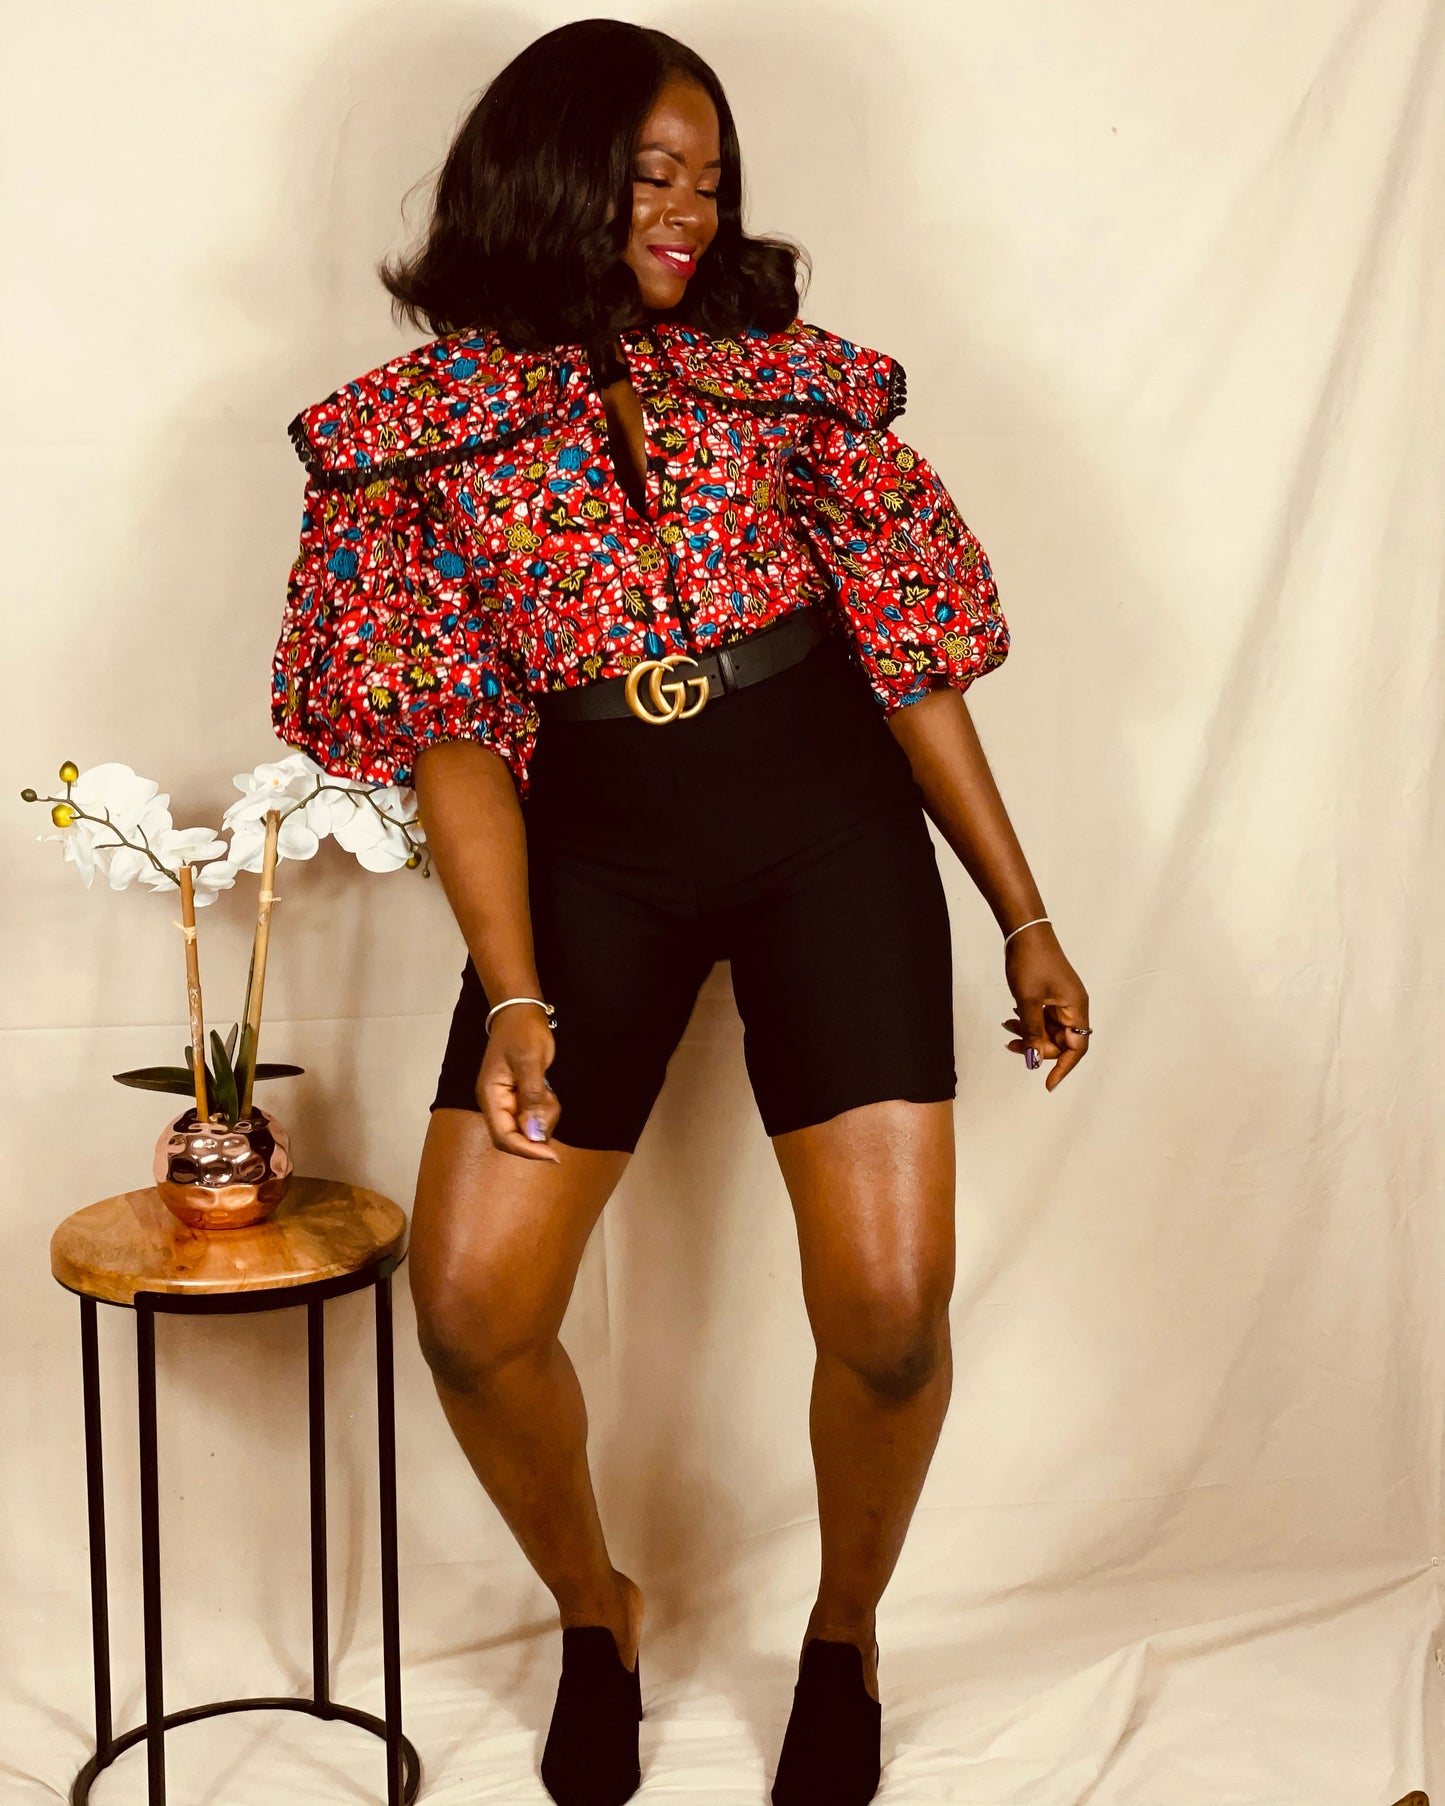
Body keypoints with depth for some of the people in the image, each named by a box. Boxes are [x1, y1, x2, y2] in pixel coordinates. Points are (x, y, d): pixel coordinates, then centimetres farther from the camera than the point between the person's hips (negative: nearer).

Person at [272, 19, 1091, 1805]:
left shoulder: (778, 365, 6)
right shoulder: (421, 422, 4)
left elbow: (908, 657, 7)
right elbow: (451, 730, -3)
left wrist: (1025, 922, 7)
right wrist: (514, 999, -15)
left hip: (827, 822, 0)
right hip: (593, 851, 0)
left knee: (888, 1313, -8)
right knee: (469, 1303, -8)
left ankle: (845, 1636, 24)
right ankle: (593, 1612, 24)